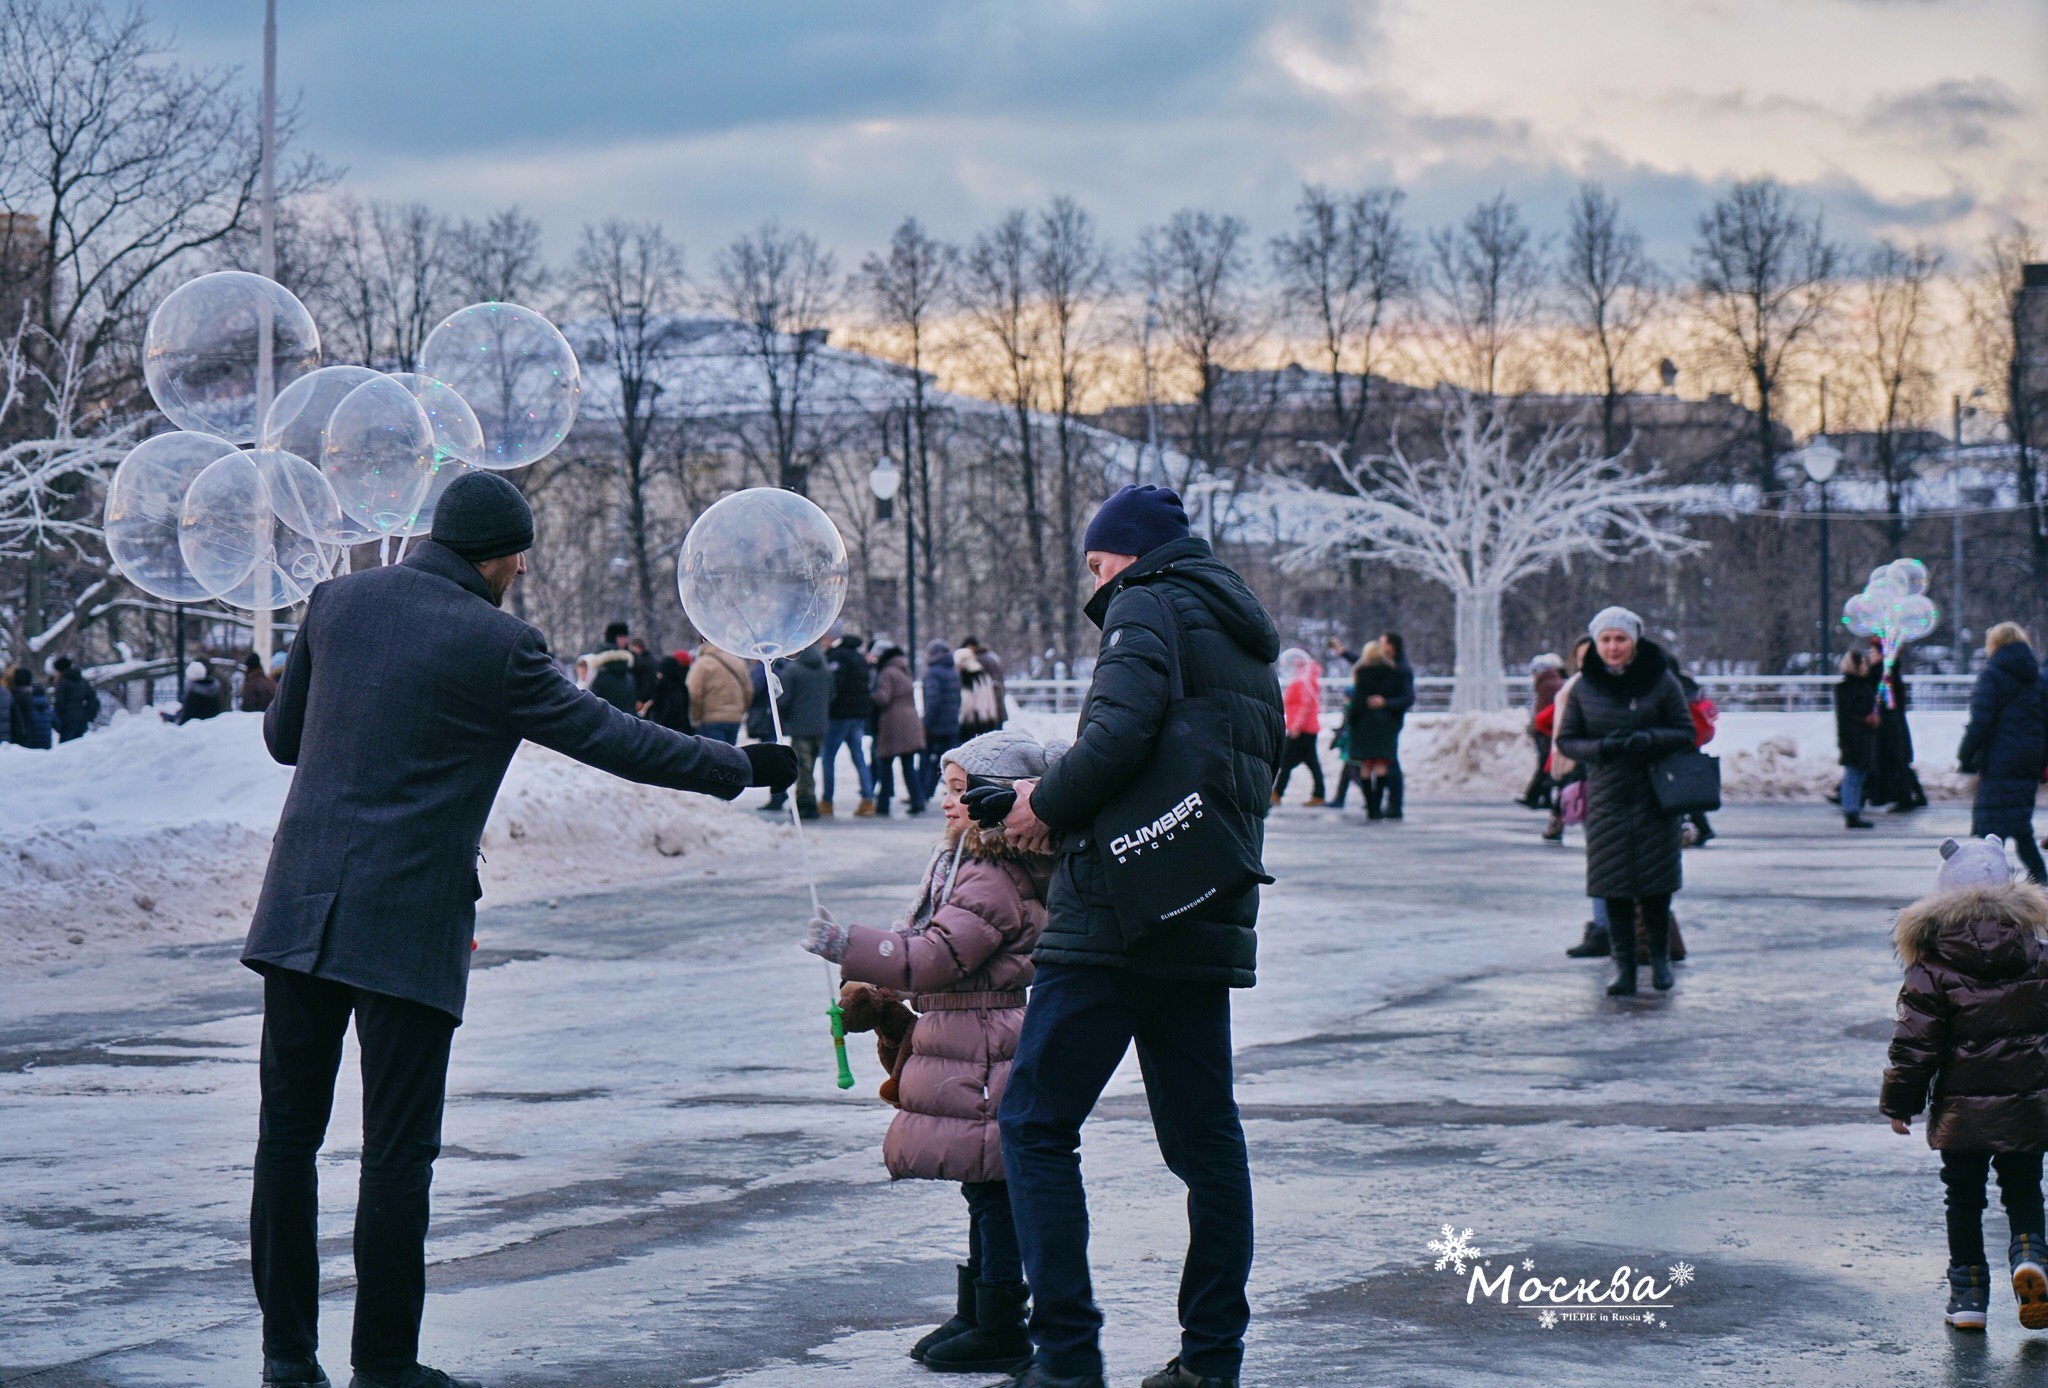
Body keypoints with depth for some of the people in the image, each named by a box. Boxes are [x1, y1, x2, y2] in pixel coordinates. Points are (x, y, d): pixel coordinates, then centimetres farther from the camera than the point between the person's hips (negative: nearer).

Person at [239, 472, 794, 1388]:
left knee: (289, 1134, 11)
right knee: (398, 1152, 2)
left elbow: (281, 737, 17)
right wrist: (741, 768, 9)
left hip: (302, 903, 5)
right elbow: (613, 740, -3)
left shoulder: (338, 601, 7)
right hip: (408, 922, -5)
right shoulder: (495, 645, -8)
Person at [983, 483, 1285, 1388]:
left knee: (1036, 1121, -4)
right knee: (1204, 1135, 12)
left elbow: (1119, 731, -21)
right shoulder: (1248, 641, 23)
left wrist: (1046, 806, -6)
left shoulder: (1147, 606, -4)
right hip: (1213, 927, 9)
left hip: (1119, 912, -9)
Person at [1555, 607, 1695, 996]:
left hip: (1655, 797, -1)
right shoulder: (1583, 688, 2)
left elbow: (1685, 731, 2)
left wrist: (1651, 740, -18)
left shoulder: (1660, 680, -2)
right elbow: (1565, 740, 6)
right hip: (1606, 798, 1)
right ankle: (1623, 964, 6)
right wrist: (1600, 748, -14)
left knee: (1656, 882, 1)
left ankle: (1659, 957, 20)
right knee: (1613, 883, -2)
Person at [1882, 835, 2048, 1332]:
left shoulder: (1931, 969, -9)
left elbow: (1914, 1044, -8)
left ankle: (1968, 1295, 12)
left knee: (1964, 1197, 11)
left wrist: (1899, 1103, 2)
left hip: (1962, 1109, -2)